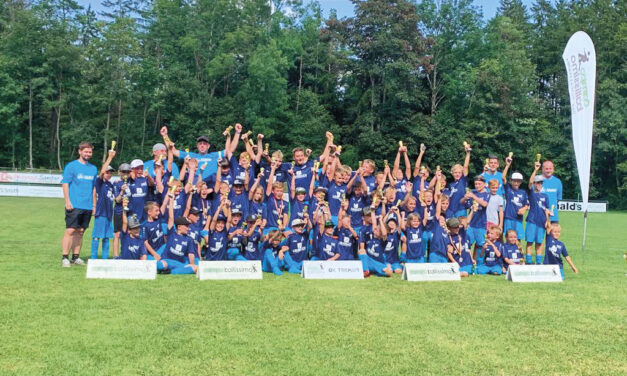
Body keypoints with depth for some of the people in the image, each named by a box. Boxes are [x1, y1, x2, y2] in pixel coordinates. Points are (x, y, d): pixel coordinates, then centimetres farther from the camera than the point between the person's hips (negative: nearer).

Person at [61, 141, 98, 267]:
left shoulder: (93, 168, 15)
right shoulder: (71, 166, -1)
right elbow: (65, 184, -4)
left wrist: (94, 204, 15)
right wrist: (67, 201, -12)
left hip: (88, 206, 5)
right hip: (74, 205, -5)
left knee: (80, 232, 9)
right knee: (70, 231, -8)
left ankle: (76, 257, 15)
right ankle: (64, 258, -4)